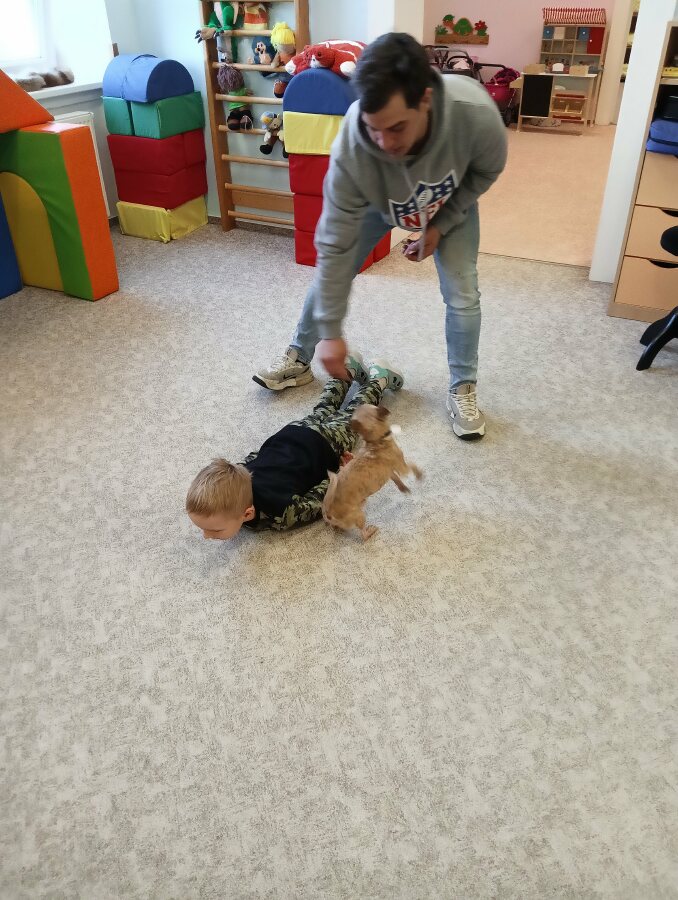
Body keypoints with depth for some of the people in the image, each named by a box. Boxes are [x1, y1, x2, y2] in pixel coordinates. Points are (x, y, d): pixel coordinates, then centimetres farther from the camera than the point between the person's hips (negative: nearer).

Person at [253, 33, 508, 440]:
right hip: (377, 203, 0)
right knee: (330, 271, 3)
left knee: (462, 295, -8)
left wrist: (441, 224, -20)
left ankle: (463, 389, 13)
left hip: (451, 202, 0)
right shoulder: (351, 150, -41)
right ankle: (299, 360, 26)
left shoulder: (475, 112, -42)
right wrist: (330, 331, -29)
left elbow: (488, 170, -17)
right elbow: (335, 246, -32)